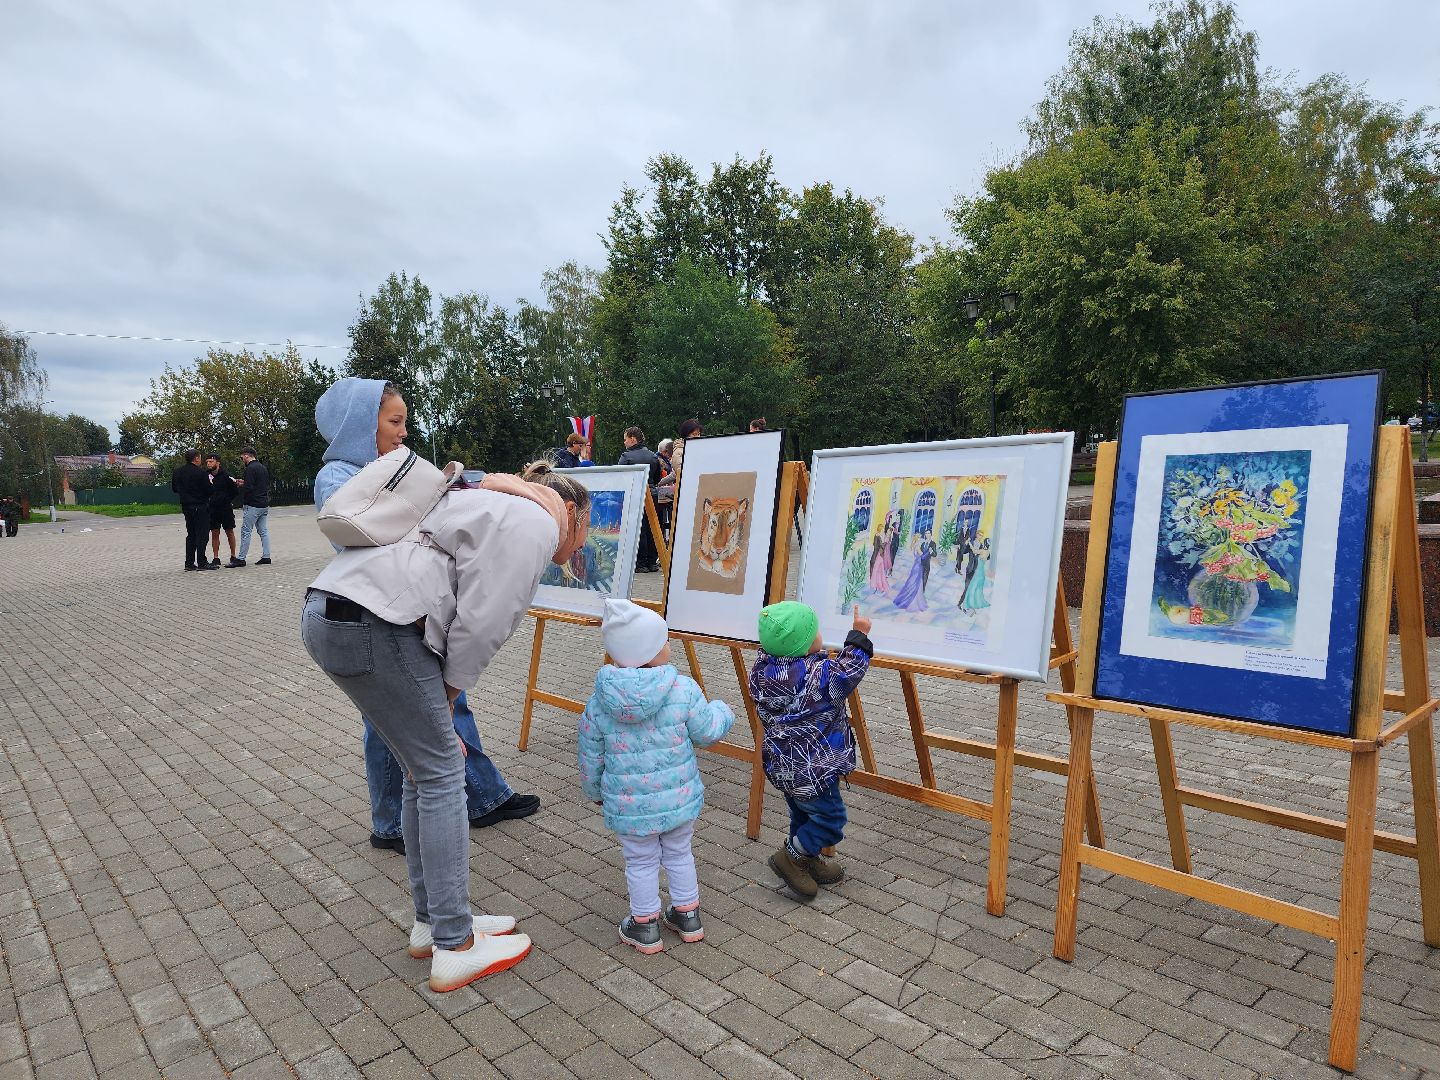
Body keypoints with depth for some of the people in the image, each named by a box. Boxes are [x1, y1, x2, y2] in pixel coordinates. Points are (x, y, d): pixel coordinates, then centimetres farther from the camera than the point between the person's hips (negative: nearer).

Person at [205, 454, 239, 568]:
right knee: (214, 533, 5)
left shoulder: (226, 476, -8)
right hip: (212, 509, 3)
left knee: (229, 533, 6)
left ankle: (233, 557, 16)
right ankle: (215, 559, 10)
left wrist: (228, 500, 2)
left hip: (226, 508, -3)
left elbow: (235, 490, -2)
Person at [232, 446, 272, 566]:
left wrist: (241, 484, 1)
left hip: (253, 505, -9)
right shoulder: (263, 467, 14)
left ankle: (241, 558, -1)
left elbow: (248, 488, -20)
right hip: (265, 504, 9)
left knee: (246, 531, -3)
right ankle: (266, 556, 9)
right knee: (263, 531, 10)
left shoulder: (250, 468, -13)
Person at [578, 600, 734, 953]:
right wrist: (722, 711, 14)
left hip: (628, 805, 0)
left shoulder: (598, 704, -13)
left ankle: (645, 926, 34)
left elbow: (589, 756, -2)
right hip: (680, 799, 1)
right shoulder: (683, 689, -19)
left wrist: (594, 791, 17)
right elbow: (707, 732, -8)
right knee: (679, 854, 23)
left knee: (641, 862, 19)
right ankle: (687, 916, 39)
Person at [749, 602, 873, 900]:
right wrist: (858, 635, -9)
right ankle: (790, 857, 21)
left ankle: (809, 861, 44)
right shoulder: (818, 675, -31)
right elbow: (848, 673, -17)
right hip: (812, 769, -9)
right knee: (830, 817, 12)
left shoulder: (762, 669, -7)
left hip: (782, 764, 9)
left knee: (803, 814, 27)